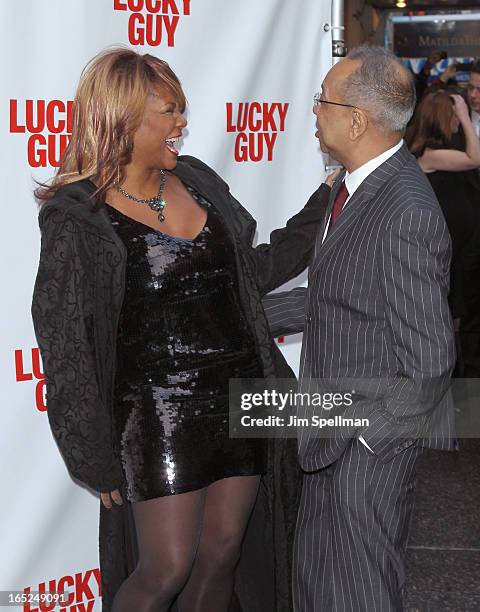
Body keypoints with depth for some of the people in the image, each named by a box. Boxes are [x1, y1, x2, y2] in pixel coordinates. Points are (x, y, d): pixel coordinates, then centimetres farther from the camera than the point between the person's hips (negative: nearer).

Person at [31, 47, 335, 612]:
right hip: (159, 414, -6)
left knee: (221, 554, 14)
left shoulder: (196, 182, 6)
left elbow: (253, 269, 17)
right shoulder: (79, 219, -11)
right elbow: (66, 348, -9)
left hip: (239, 399, 6)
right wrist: (98, 460, -8)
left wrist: (322, 208, 11)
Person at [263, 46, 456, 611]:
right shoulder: (355, 185, 4)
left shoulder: (406, 214, -28)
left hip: (371, 442, -9)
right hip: (334, 426, 9)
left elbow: (429, 360, -25)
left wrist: (367, 433, -16)